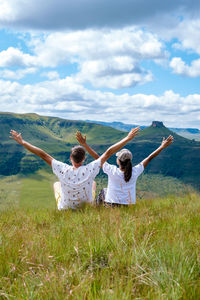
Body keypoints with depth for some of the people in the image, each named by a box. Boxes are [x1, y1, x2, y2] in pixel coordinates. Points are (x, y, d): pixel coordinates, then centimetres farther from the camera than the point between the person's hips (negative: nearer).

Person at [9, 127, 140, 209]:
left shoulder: (63, 170, -28)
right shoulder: (90, 170, -28)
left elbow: (43, 154, -22)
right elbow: (108, 152, -22)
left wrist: (22, 142, -15)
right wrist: (128, 138, -17)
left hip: (65, 209, 0)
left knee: (56, 184, 28)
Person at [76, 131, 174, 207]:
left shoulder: (112, 171, -22)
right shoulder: (135, 172, -15)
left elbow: (97, 157, -17)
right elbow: (149, 158, -5)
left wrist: (84, 144, -12)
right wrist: (162, 147, 6)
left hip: (111, 206, -3)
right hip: (129, 207, 3)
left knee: (103, 191, 28)